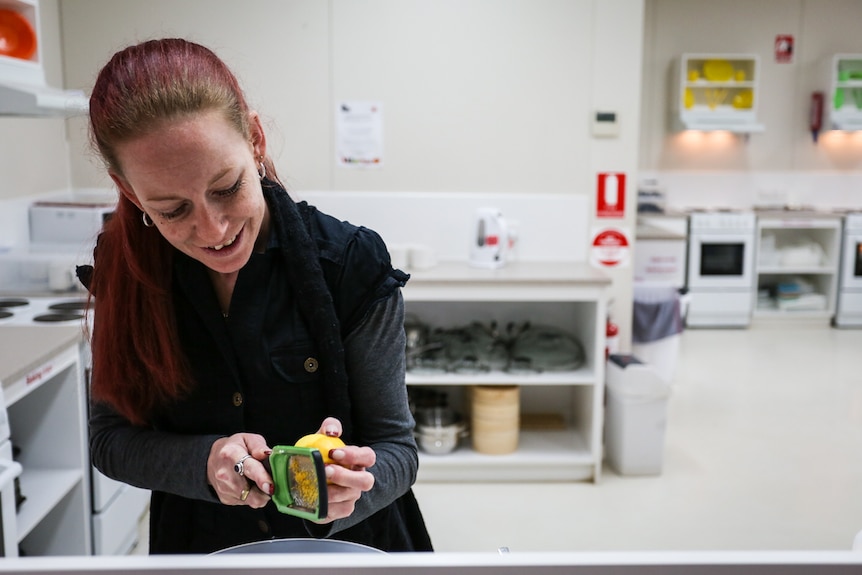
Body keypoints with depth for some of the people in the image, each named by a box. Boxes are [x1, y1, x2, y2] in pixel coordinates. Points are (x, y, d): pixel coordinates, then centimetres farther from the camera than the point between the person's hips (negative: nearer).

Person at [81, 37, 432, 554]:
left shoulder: (353, 265, -22)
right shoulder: (127, 272, -12)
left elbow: (396, 447, -16)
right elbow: (110, 438, -6)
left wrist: (345, 490, -36)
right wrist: (204, 462, -24)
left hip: (351, 544, -1)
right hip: (201, 544, 2)